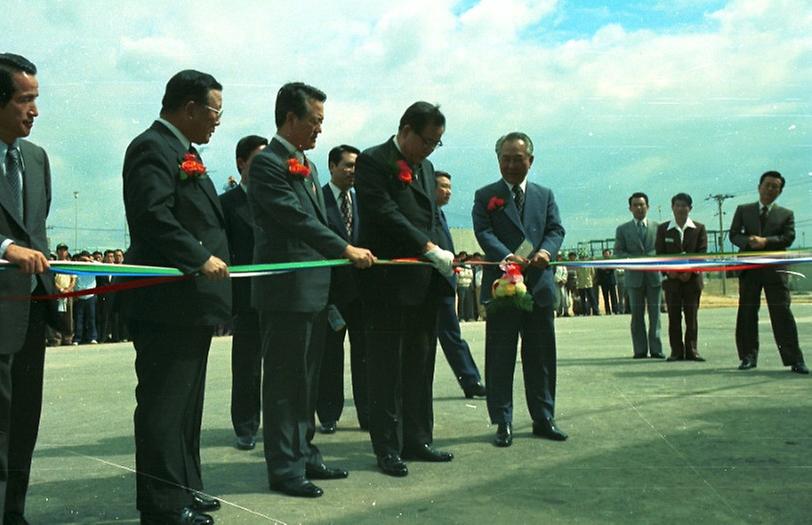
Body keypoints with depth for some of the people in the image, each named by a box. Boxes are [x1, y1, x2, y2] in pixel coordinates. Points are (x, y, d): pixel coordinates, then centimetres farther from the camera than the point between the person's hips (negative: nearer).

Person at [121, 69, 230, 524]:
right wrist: (201, 258, -22)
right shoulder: (153, 147, -12)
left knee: (185, 402, 17)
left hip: (191, 303, 11)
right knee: (164, 403, -3)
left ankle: (185, 488, 28)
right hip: (167, 302, -11)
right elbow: (153, 215, -24)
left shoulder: (182, 151, 20)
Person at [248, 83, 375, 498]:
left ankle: (304, 455, 26)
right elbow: (297, 219, -19)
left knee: (307, 381, 15)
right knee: (285, 381, -1)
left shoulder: (308, 165, 18)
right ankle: (284, 468, 7)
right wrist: (346, 250, -19)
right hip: (285, 292, -9)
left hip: (314, 290, 9)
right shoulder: (267, 164, -10)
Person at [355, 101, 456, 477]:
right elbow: (385, 214, -18)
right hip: (390, 284, -8)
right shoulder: (373, 162, -7)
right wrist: (429, 249, -21)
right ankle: (388, 448, 10)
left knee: (420, 368, 14)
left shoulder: (425, 167, 19)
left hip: (425, 284, 8)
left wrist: (443, 255, 5)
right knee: (387, 370, 1)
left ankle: (417, 441, 24)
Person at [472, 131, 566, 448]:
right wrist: (506, 256, -26)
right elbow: (484, 232, -8)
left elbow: (556, 229, 6)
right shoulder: (485, 196, 5)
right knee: (500, 357, 1)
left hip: (539, 285, 3)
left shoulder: (545, 195, 15)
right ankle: (503, 422, 9)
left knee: (541, 356, 9)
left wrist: (546, 250, -17)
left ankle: (543, 418, 20)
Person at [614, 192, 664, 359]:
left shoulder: (657, 227, 11)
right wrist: (632, 260, -14)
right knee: (637, 314, 3)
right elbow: (618, 252, 4)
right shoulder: (622, 229, 9)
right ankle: (640, 350, 7)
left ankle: (656, 349, 3)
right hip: (634, 276, 0)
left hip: (653, 275, 0)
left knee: (655, 313, 0)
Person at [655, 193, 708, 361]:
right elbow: (659, 254, 4)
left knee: (692, 316, 1)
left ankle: (691, 350, 6)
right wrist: (668, 271, -11)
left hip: (692, 278, 0)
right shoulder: (663, 229, 7)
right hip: (671, 279, 0)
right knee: (674, 317, 0)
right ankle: (677, 352, 4)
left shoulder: (699, 228, 6)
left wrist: (690, 271, -12)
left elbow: (702, 253, 0)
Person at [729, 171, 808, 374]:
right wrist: (749, 241, -16)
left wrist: (765, 241, -18)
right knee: (747, 312, 3)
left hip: (775, 268, -1)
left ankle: (794, 359, -4)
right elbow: (734, 235, 4)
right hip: (749, 267, 1)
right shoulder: (743, 210, 13)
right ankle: (749, 356, 11)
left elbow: (788, 238, -3)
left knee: (782, 312, -6)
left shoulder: (786, 214, 11)